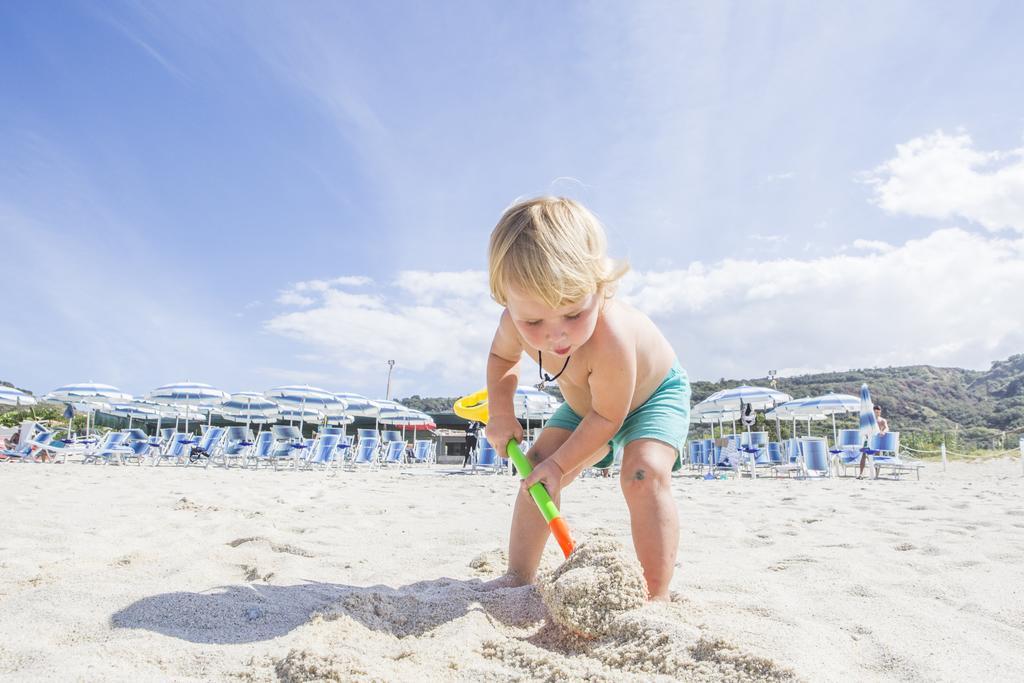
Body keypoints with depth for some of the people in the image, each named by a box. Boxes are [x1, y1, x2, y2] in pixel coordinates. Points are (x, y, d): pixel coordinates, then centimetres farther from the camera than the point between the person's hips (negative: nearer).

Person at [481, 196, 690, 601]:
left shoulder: (611, 338, -46)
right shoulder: (516, 324, -27)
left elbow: (607, 418, -31)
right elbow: (501, 357, -1)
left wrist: (561, 464, -23)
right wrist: (500, 412, -13)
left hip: (656, 394, -6)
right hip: (586, 404, 6)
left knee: (644, 472, -30)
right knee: (536, 468, 0)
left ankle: (656, 597, -19)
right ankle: (519, 576, 13)